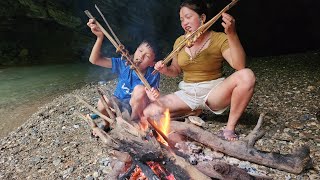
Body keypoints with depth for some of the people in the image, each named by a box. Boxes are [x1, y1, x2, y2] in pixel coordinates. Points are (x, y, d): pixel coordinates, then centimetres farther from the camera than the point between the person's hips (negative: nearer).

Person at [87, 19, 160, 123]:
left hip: (136, 106, -1)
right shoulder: (124, 65, -14)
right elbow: (94, 60, -19)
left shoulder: (153, 75, -17)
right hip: (118, 102, 2)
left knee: (140, 89, -32)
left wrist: (152, 98, -40)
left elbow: (151, 101, -14)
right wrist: (100, 37, -31)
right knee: (102, 104, -30)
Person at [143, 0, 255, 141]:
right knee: (149, 113, -14)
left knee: (247, 75, -33)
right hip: (187, 94, 3)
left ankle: (230, 127, -17)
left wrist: (232, 34, -36)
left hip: (213, 92, -3)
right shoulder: (180, 42, 4)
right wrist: (165, 70, -8)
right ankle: (194, 112, 4)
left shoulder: (219, 39, -10)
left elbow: (240, 66, -25)